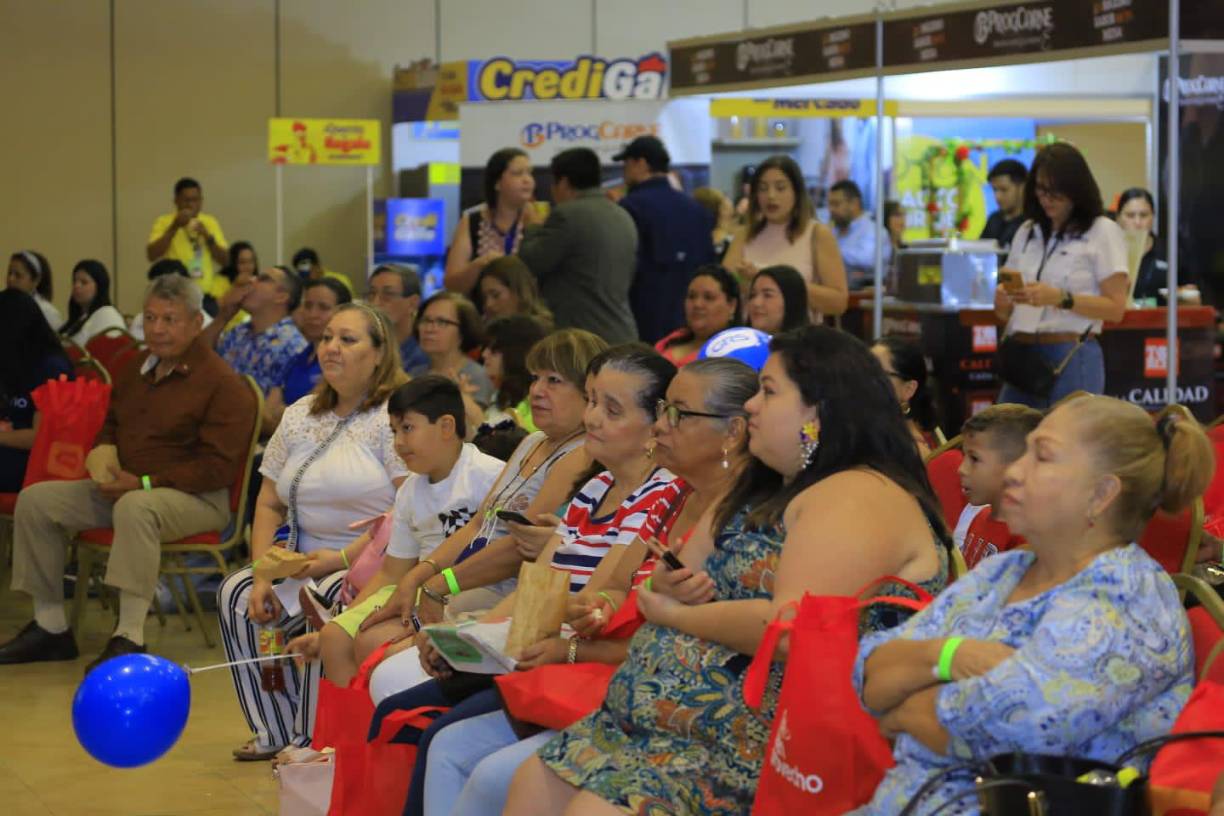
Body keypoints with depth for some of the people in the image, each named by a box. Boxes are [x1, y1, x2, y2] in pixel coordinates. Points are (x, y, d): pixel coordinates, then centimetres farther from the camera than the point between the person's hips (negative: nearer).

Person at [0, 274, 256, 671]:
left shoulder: (223, 385, -11)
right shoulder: (136, 370, 14)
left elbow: (218, 468, -17)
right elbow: (110, 425, 29)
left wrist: (143, 483, -21)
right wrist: (103, 457, 4)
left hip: (198, 499, -8)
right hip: (123, 487, 8)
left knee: (135, 508, -41)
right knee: (36, 499, -4)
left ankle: (130, 638, -39)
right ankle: (50, 627, 0)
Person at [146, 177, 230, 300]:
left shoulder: (210, 222, 11)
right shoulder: (163, 222, 2)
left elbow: (225, 261, 6)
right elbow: (152, 256, -12)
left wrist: (208, 238, -8)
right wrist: (174, 228, -15)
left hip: (209, 293, 3)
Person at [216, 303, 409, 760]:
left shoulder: (393, 416, -8)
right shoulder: (300, 417, 15)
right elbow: (269, 504, 16)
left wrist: (344, 558, -20)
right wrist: (263, 573, 0)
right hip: (306, 563, 7)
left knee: (327, 606, -33)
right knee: (236, 594, -12)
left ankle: (314, 740, -18)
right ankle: (277, 733, -5)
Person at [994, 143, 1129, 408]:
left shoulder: (1103, 232, 1)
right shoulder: (1027, 232, 17)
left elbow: (1115, 307, -7)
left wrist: (1060, 298, -19)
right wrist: (1002, 301, -7)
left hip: (1071, 358, -5)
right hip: (1022, 355, 5)